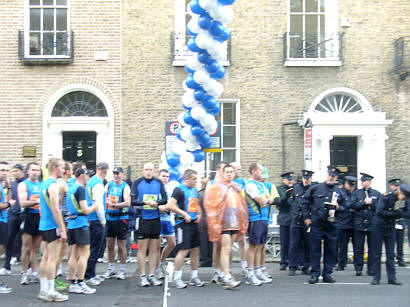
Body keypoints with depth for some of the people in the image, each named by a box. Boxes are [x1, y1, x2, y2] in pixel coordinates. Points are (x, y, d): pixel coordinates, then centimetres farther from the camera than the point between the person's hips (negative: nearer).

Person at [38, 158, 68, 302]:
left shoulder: (44, 183, 15)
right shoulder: (54, 185, -15)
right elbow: (55, 209, -21)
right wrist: (63, 229, -19)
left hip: (44, 225, 10)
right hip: (53, 226, -10)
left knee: (45, 257, 12)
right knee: (53, 258, -5)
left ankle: (43, 290, 17)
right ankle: (50, 292, -2)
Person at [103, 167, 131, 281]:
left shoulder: (125, 187, -8)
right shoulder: (109, 185, 8)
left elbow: (127, 203, -20)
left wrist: (113, 204, -25)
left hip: (121, 219, -5)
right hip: (109, 218, 5)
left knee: (121, 246, 2)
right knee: (110, 245, 10)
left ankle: (122, 270, 13)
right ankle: (110, 269, 22)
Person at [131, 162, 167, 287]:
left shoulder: (158, 183, 7)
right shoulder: (137, 183, -1)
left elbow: (165, 199, 4)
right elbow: (133, 201, -7)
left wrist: (157, 202, -17)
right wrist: (145, 203, -23)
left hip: (155, 219, 3)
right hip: (142, 219, -3)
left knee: (154, 249, 7)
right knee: (142, 249, 0)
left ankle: (151, 275, 15)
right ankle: (143, 276, 8)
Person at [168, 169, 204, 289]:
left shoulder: (194, 190, 16)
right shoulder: (179, 190, -9)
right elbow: (170, 205, -20)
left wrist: (199, 214, 9)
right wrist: (184, 214, -19)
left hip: (193, 224, 8)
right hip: (183, 224, -8)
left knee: (195, 250, 10)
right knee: (183, 250, -9)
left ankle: (194, 277, 20)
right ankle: (177, 278, 2)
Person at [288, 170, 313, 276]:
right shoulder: (296, 187, 10)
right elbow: (290, 200, 20)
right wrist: (295, 210, 7)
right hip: (296, 220, 2)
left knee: (307, 244, 4)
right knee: (294, 244, 0)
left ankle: (305, 267, 14)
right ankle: (292, 267, 6)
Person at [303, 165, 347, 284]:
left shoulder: (339, 192, 9)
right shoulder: (315, 188, 3)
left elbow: (344, 207, 17)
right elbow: (305, 202, 8)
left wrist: (338, 207, -5)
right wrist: (307, 217, 3)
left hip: (331, 225, 2)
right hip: (316, 224, -2)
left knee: (331, 250, 5)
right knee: (315, 250, 0)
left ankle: (327, 274, 16)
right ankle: (314, 274, 7)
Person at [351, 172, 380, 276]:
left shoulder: (376, 193, 9)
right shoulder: (356, 193, 9)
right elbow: (353, 205, -5)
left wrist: (371, 202, -11)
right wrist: (364, 202, -12)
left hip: (372, 224, 0)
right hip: (359, 224, 0)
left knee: (372, 248, 4)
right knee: (358, 248, 1)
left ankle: (371, 269, 12)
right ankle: (358, 269, 8)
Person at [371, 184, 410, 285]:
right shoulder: (386, 197, -20)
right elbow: (379, 212, -26)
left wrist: (400, 214, -26)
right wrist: (394, 213, -31)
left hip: (390, 228, 4)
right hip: (379, 226, -4)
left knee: (390, 254, 4)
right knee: (377, 254, 1)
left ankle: (391, 278, 8)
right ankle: (376, 278, 7)